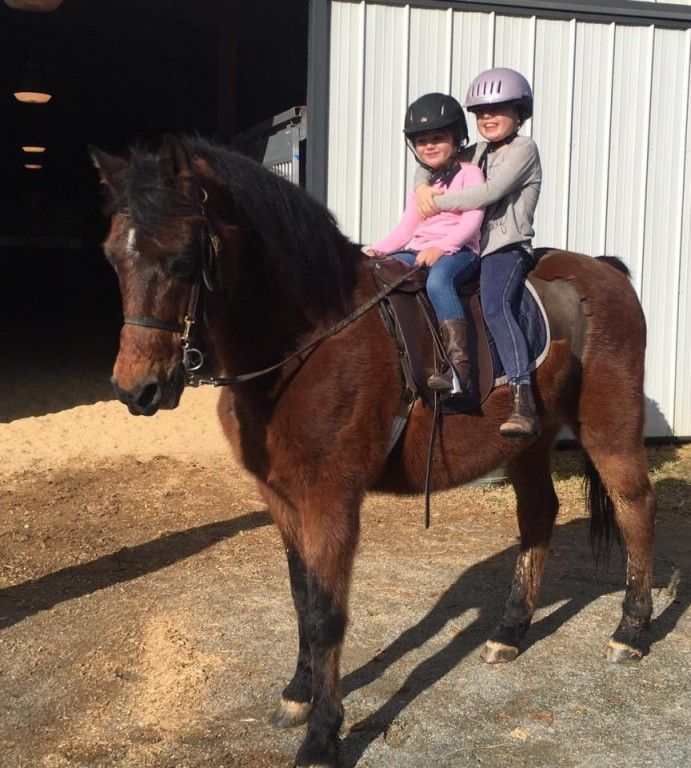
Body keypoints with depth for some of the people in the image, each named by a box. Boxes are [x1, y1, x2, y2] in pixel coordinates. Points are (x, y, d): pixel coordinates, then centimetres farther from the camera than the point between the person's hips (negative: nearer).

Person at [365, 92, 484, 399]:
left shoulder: (469, 174, 5)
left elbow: (472, 219, -10)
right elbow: (406, 228, 16)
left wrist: (440, 247, -23)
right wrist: (376, 250, -2)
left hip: (459, 250, -7)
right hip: (417, 252, 7)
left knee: (438, 280, -39)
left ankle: (459, 369, -46)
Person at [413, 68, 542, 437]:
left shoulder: (524, 148, -1)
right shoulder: (480, 151, 22)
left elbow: (489, 192, -15)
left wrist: (438, 202, -9)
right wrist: (423, 187, 5)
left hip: (507, 247, -9)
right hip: (474, 247, 9)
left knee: (495, 305, -34)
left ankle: (524, 404, -41)